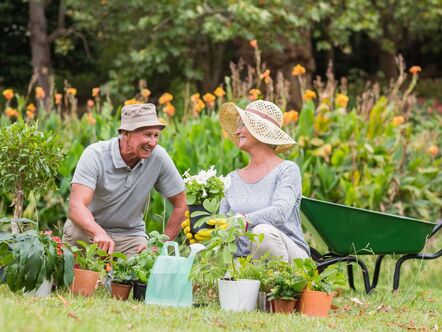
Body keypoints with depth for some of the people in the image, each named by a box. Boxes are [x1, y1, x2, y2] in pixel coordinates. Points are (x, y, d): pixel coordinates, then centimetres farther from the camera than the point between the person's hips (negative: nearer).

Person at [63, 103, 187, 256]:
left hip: (130, 235, 2)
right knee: (75, 230, -34)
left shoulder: (158, 156, -14)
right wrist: (99, 233, -53)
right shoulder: (95, 155, -21)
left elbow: (180, 205, -1)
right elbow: (76, 206, -34)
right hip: (91, 227, -2)